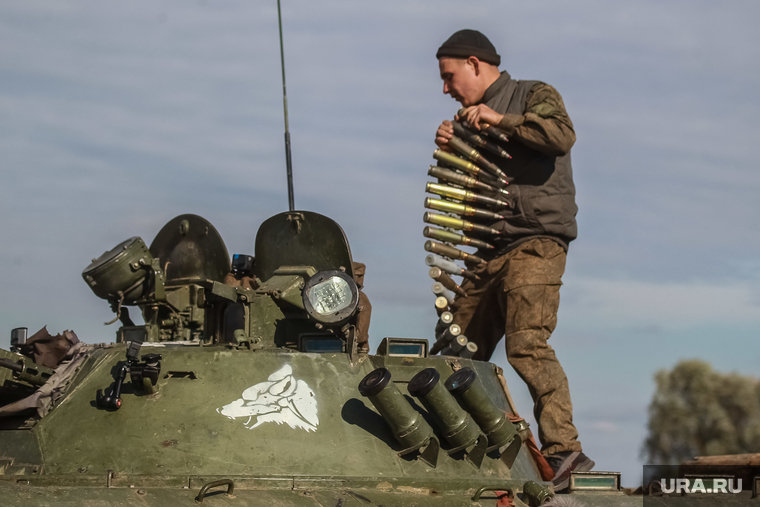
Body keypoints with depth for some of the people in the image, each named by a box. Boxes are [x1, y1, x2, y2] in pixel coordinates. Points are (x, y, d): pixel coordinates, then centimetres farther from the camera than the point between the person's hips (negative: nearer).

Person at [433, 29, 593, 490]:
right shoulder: (471, 118, 23)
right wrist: (450, 152, 1)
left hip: (535, 243, -8)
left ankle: (563, 448, -28)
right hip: (489, 252, 8)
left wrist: (500, 120, -14)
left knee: (527, 344, -24)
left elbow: (562, 135, -19)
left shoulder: (534, 95, 2)